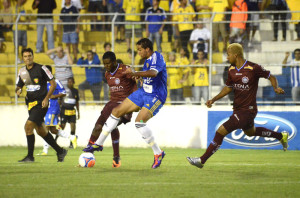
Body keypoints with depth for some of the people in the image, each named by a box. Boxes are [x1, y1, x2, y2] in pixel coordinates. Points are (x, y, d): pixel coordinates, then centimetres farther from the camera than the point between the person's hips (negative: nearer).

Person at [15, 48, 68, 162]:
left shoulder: (41, 69, -9)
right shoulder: (22, 71, 9)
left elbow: (53, 84, -6)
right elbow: (18, 87, 19)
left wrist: (46, 98, -14)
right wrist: (18, 91, -6)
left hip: (41, 103, -7)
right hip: (30, 104, 7)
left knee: (28, 126, -18)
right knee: (41, 131, 11)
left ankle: (30, 156, -11)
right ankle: (60, 151, 25)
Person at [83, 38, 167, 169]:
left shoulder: (157, 57, -16)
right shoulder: (147, 60, 12)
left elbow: (153, 73, -36)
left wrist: (135, 73, -42)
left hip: (155, 97, -9)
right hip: (143, 93, 9)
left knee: (139, 121, -27)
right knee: (116, 111, 6)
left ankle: (158, 153, -12)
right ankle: (99, 143, 18)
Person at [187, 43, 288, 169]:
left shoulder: (253, 68, -18)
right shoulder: (231, 70, 3)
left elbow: (271, 77, -4)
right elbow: (228, 88, 16)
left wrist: (276, 88, -23)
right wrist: (214, 99, 7)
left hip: (247, 110, -9)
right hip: (238, 109, 9)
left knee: (221, 131, -13)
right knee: (250, 132, 30)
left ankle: (202, 160, -6)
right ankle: (281, 136, 49)